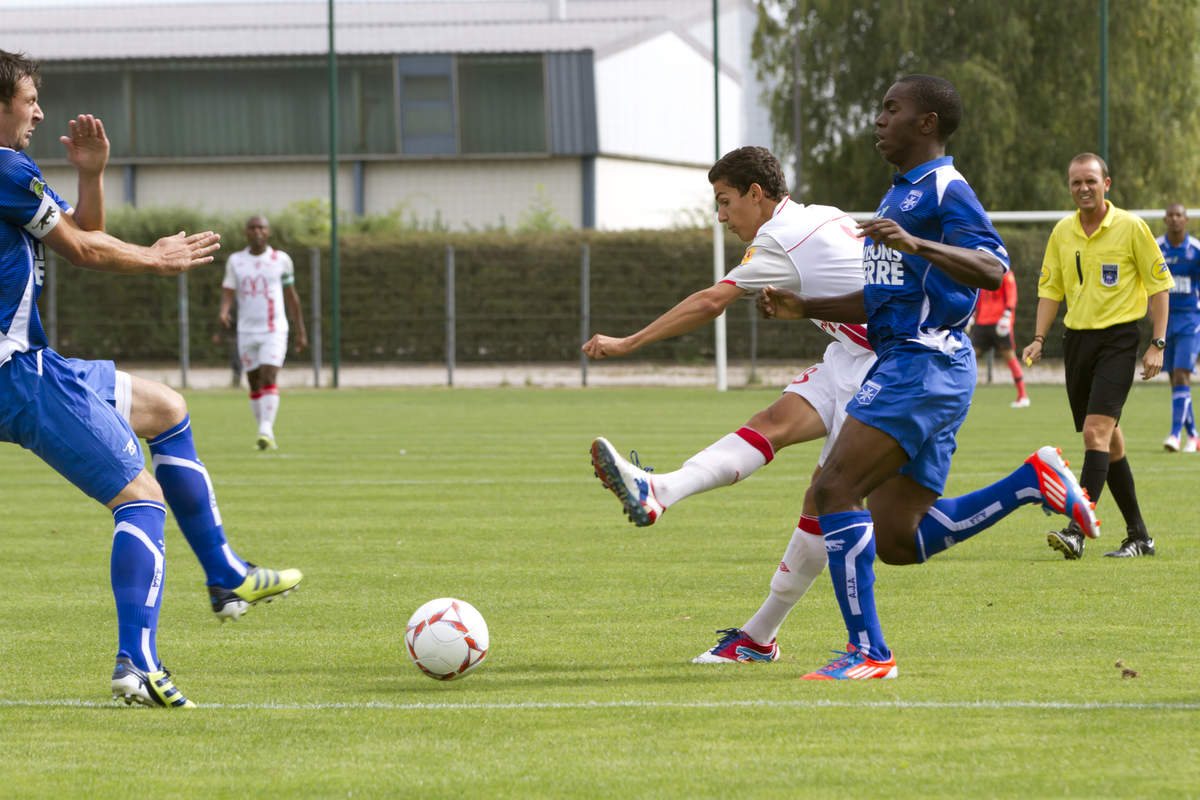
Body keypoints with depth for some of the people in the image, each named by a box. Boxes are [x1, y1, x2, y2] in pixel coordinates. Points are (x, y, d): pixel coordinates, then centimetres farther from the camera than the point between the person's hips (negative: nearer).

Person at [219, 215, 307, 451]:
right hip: (247, 332, 3)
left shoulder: (281, 260, 3)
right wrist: (223, 312, -22)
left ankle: (266, 431, -26)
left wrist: (301, 332, 12)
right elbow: (228, 291, 1)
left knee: (269, 379, -18)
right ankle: (266, 434, 17)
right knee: (255, 385, 6)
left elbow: (291, 296, 10)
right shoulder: (235, 261, 5)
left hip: (274, 331, -3)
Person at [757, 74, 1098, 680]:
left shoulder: (945, 189, -8)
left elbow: (993, 268, -23)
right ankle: (1034, 482, 12)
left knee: (834, 490, -17)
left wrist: (915, 244, -35)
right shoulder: (900, 194, 23)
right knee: (895, 541, 6)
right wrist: (804, 309, 21)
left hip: (925, 363, -10)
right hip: (903, 364, 10)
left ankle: (867, 651, -15)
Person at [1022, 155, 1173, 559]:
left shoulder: (1131, 227, -5)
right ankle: (1138, 535, 18)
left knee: (1096, 432, -18)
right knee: (1108, 439, 9)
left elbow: (1160, 284, -2)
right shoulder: (1062, 232, 8)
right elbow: (1050, 288, 14)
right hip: (1076, 339, 5)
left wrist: (1157, 344, -8)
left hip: (1118, 339, -5)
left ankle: (1077, 530, -26)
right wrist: (1039, 338, 2)